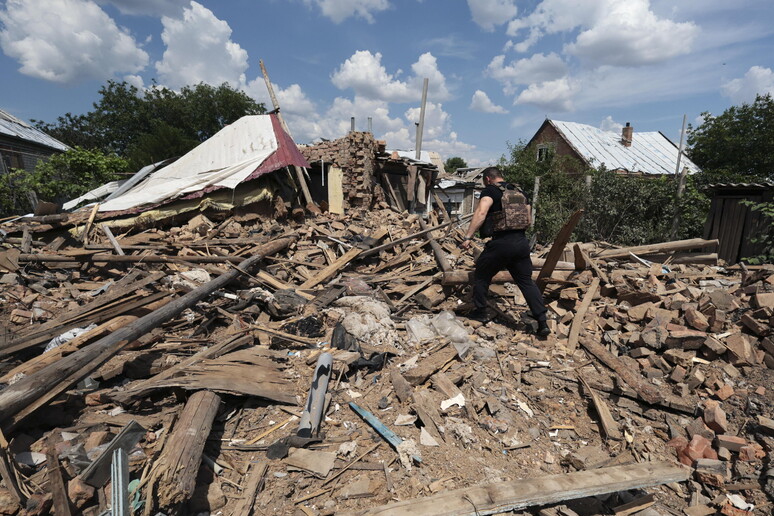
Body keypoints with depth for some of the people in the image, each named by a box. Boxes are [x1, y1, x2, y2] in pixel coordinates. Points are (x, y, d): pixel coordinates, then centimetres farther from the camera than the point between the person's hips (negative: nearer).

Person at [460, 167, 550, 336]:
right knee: (526, 281, 11)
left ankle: (480, 312, 23)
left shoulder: (490, 191, -2)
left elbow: (481, 212, -20)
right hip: (522, 242, 7)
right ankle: (542, 322, 7)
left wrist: (468, 237, -22)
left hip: (501, 243, -6)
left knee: (481, 276, 14)